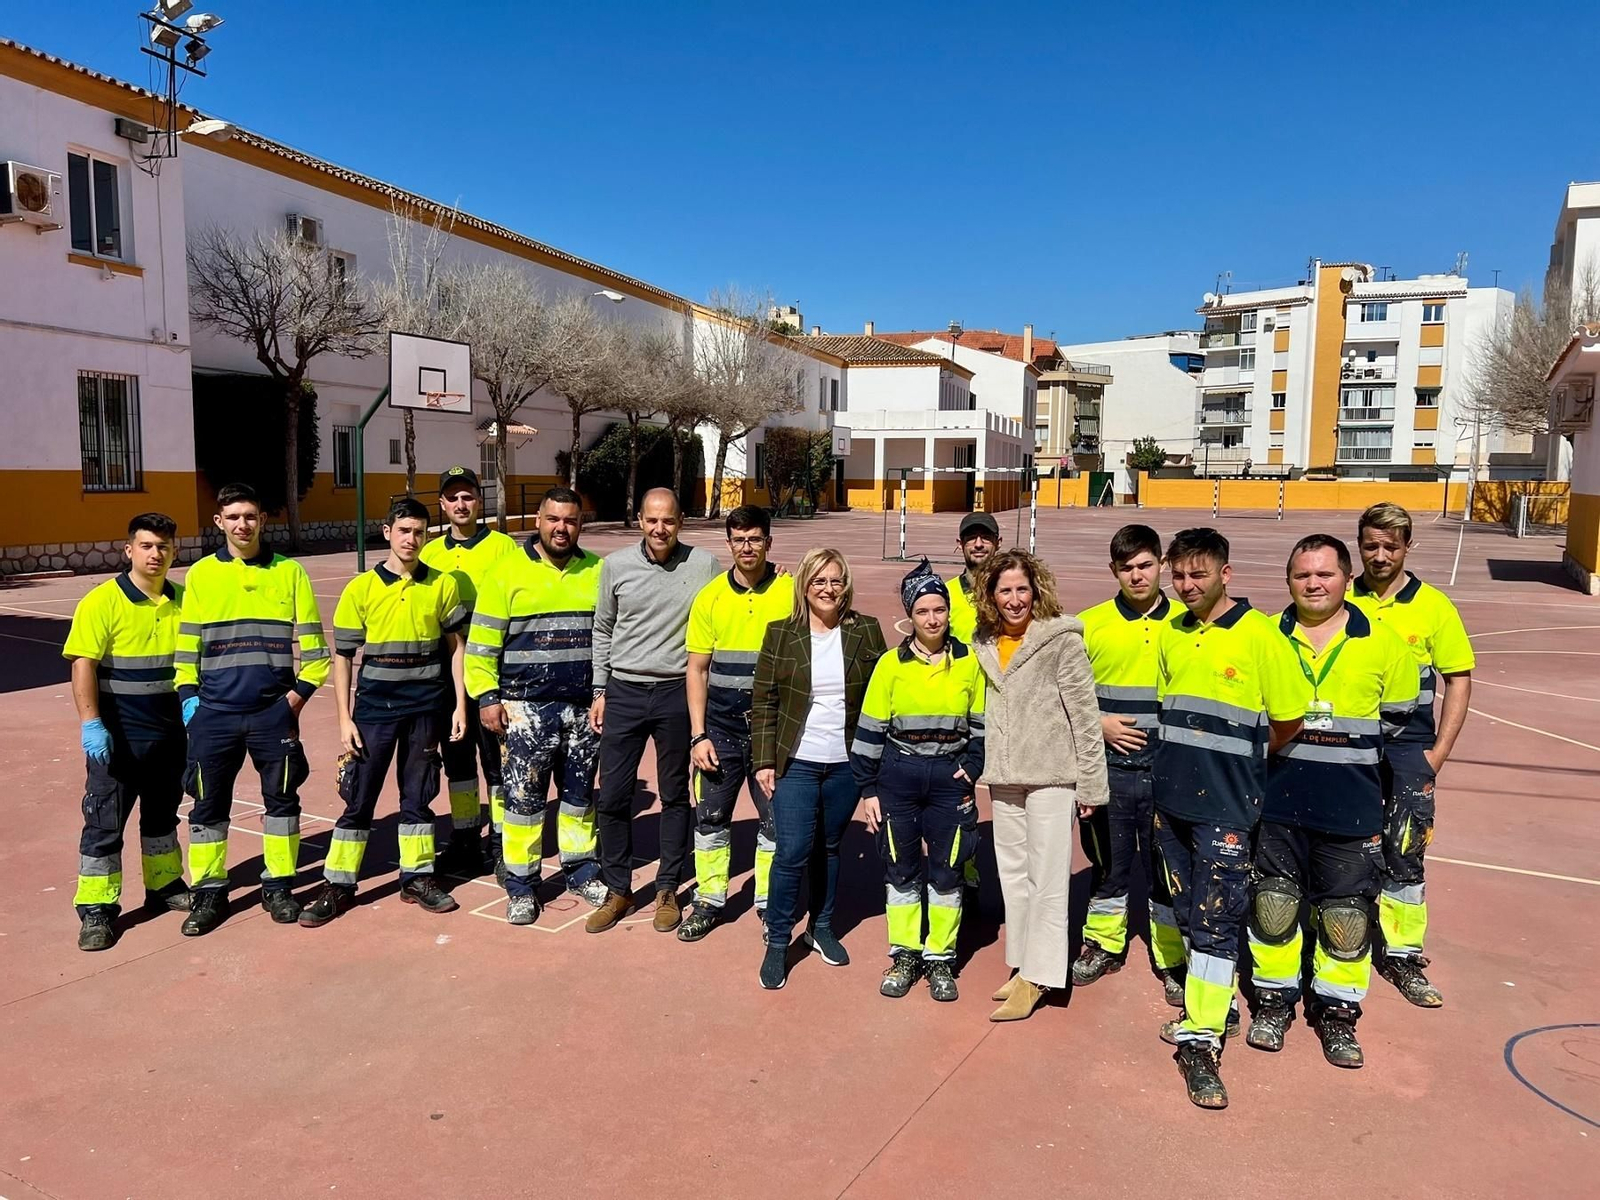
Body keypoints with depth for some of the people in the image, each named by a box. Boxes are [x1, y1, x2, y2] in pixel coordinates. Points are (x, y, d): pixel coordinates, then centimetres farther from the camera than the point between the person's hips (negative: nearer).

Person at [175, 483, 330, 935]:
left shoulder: (289, 572, 2)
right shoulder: (200, 575, 4)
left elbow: (311, 642, 4)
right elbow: (186, 645, 8)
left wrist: (300, 693, -4)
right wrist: (188, 696, -1)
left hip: (273, 711, 0)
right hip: (213, 712, 1)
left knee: (281, 797, 7)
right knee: (209, 802, 7)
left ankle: (278, 886, 22)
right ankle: (209, 893, 21)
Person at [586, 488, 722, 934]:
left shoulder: (705, 566, -5)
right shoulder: (616, 565, 0)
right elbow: (602, 630, 9)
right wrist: (600, 690, 8)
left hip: (676, 694, -1)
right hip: (623, 693, 2)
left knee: (675, 796, 10)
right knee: (613, 796, 5)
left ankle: (667, 889, 25)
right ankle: (617, 890, 22)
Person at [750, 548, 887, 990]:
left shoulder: (866, 631, 0)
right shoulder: (780, 633, -2)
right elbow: (763, 701, -1)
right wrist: (764, 761, -5)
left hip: (847, 764, 2)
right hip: (796, 763, -1)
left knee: (828, 848, 15)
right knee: (792, 852, -5)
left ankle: (822, 927, 34)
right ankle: (777, 943, 13)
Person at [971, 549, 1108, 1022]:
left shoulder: (1061, 638, -10)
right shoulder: (986, 643, 8)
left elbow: (1085, 714, -10)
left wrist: (1091, 782, -10)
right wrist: (979, 765, 14)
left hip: (1051, 774, -6)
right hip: (1004, 776, 6)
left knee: (1046, 876, -1)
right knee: (1012, 872, 14)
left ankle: (1037, 975, 9)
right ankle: (1021, 964, 26)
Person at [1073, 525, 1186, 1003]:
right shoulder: (1090, 624, 0)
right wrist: (1099, 723, -7)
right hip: (1108, 768, 1)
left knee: (1169, 867, 8)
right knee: (1108, 861, 13)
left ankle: (1172, 959, 24)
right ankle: (1104, 945, 31)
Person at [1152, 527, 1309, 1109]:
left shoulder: (1259, 635, -11)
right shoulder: (1172, 634, 7)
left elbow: (1290, 720, -4)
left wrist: (1240, 759, 6)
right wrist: (1190, 755, 9)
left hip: (1226, 805, -6)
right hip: (1171, 797, 6)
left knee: (1215, 920, -4)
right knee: (1187, 911, 16)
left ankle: (1202, 1040, 3)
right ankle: (1211, 1006, 33)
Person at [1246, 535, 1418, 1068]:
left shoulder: (1383, 644, 1)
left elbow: (1396, 719, 8)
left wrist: (1347, 751, 3)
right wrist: (1276, 747, 1)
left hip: (1351, 809, -1)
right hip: (1276, 802, 1)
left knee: (1347, 913, 8)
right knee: (1273, 903, 10)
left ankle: (1337, 1009, 25)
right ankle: (1274, 997, 27)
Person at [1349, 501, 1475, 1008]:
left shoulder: (1433, 605, -2)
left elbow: (1458, 680, 1)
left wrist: (1438, 754, -5)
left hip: (1406, 749, -1)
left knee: (1404, 855, 4)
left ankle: (1403, 956, 19)